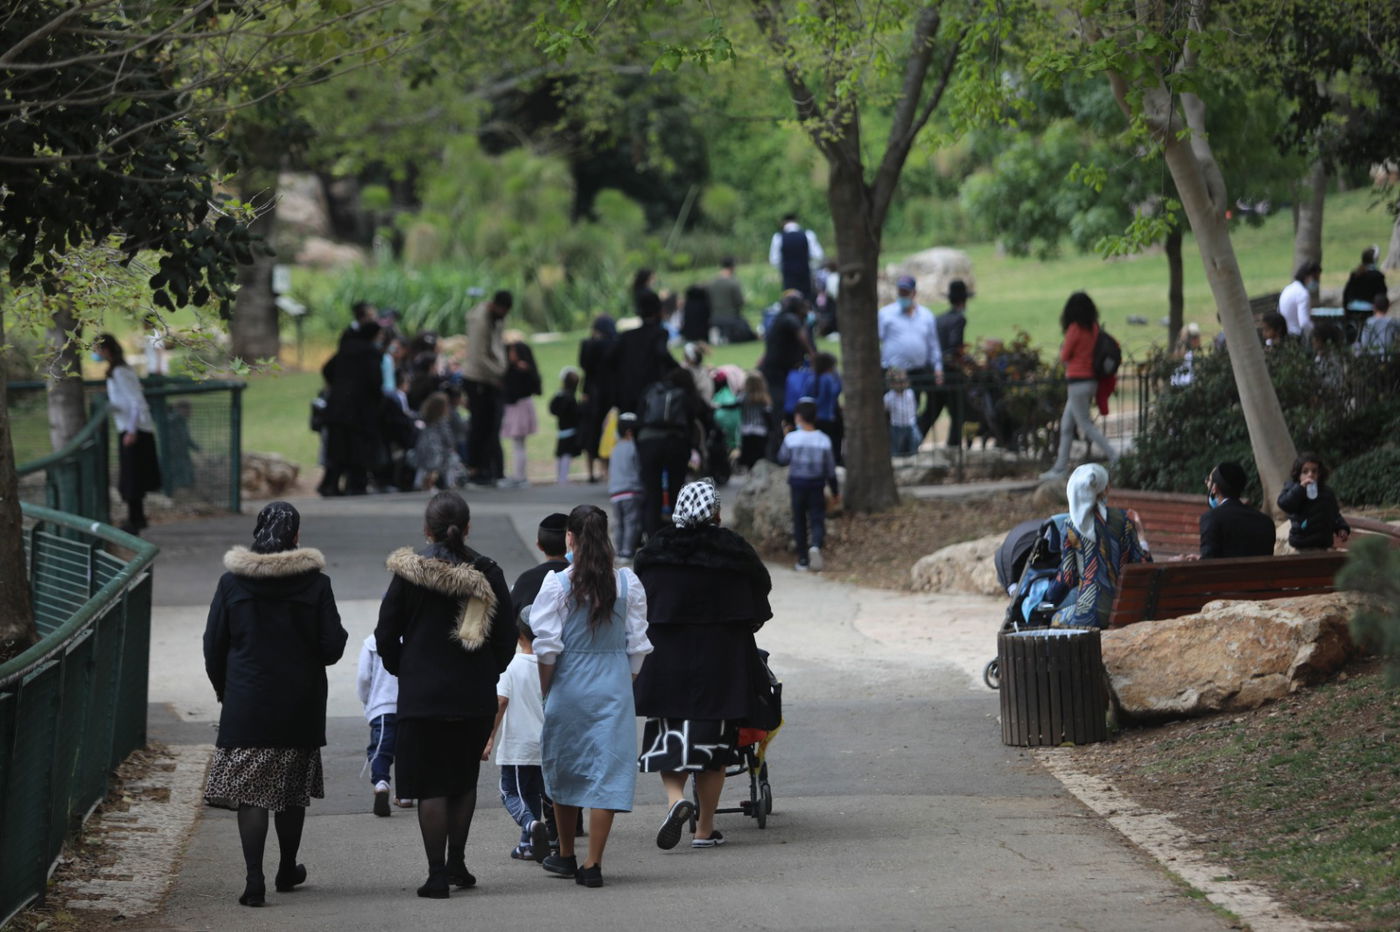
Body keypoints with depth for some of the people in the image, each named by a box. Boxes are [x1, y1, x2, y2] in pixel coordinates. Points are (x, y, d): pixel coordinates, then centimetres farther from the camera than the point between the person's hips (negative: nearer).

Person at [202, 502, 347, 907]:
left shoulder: (232, 582, -3)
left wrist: (224, 689, 16)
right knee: (292, 789, 16)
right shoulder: (315, 584, -6)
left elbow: (213, 646, 1)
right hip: (300, 706, 1)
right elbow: (332, 647, -6)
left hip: (247, 704, -1)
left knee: (251, 791, 0)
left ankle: (254, 879, -11)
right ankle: (288, 870, 30)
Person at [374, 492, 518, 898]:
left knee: (430, 785, 1)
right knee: (464, 779, 18)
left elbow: (386, 634, -2)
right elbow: (506, 637, 3)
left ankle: (438, 874, -3)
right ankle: (456, 862, 20)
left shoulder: (409, 573, -7)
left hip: (422, 696, -2)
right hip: (475, 696, 2)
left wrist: (403, 670, 15)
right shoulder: (488, 574, -2)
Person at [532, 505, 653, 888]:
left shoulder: (558, 584, -9)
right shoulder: (627, 583, -3)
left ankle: (566, 855, 29)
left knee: (565, 770, 16)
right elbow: (637, 644, 2)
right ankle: (592, 863, -7)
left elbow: (547, 646, -8)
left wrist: (544, 691, 4)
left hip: (569, 685, -1)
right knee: (608, 770, 0)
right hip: (613, 690, 1)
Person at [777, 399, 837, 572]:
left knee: (799, 521, 11)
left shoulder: (791, 439, -11)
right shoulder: (823, 440, -7)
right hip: (817, 485, 0)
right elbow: (830, 468, -1)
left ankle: (803, 560, 13)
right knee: (817, 520, 3)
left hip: (797, 484, 0)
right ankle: (816, 546, -28)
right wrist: (835, 491, 9)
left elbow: (782, 460, 2)